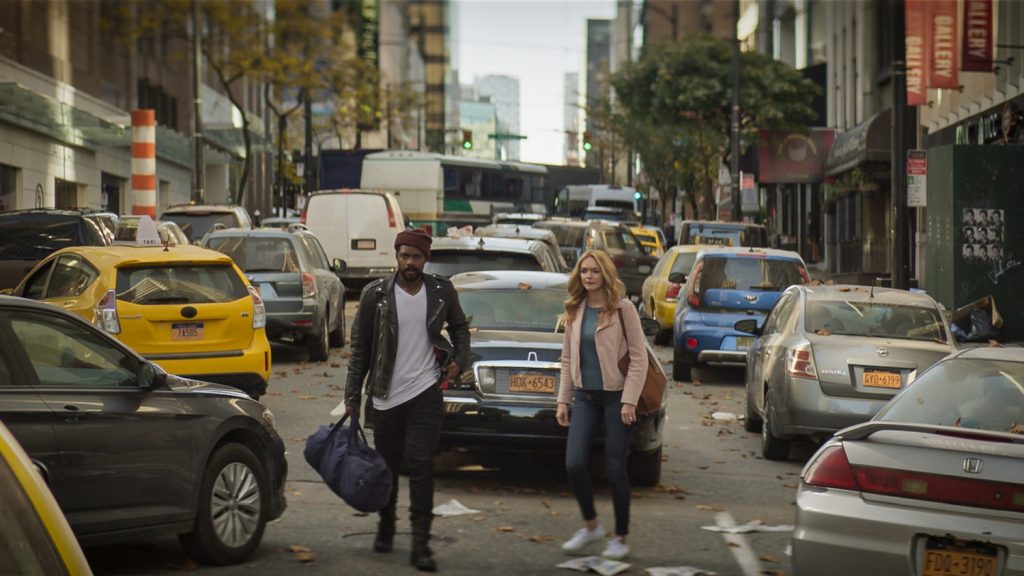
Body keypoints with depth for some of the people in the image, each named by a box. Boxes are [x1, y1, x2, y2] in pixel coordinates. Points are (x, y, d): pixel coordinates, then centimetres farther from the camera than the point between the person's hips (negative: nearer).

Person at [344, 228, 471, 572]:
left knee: (421, 466, -9)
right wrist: (352, 397, -1)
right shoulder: (376, 294, -3)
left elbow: (459, 328, 19)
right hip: (385, 397, 1)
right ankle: (386, 527, 34)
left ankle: (420, 544, -9)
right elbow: (360, 348, 1)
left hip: (425, 393, -1)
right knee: (387, 466, 11)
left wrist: (459, 360, 1)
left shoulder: (442, 292, 0)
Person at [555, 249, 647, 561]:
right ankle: (591, 526, 18)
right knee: (574, 464, -5)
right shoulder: (575, 311, 8)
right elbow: (567, 359, 13)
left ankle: (620, 538, 13)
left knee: (615, 469, -1)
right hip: (584, 396, 4)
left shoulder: (623, 309, -7)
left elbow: (639, 357, -9)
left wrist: (629, 401, -15)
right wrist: (563, 400, 8)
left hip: (615, 396, -4)